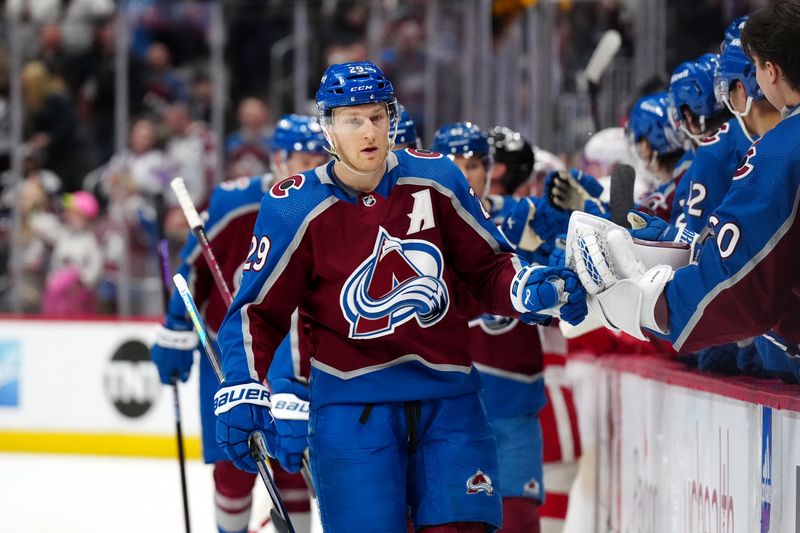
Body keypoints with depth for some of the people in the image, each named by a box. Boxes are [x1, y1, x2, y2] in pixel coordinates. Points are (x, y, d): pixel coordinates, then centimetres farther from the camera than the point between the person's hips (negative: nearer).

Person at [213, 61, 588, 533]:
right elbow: (258, 309, 1)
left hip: (447, 393, 2)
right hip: (351, 399, -2)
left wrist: (531, 290, -10)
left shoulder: (436, 179, 0)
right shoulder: (294, 208, -5)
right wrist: (241, 389, -12)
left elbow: (486, 267, 10)